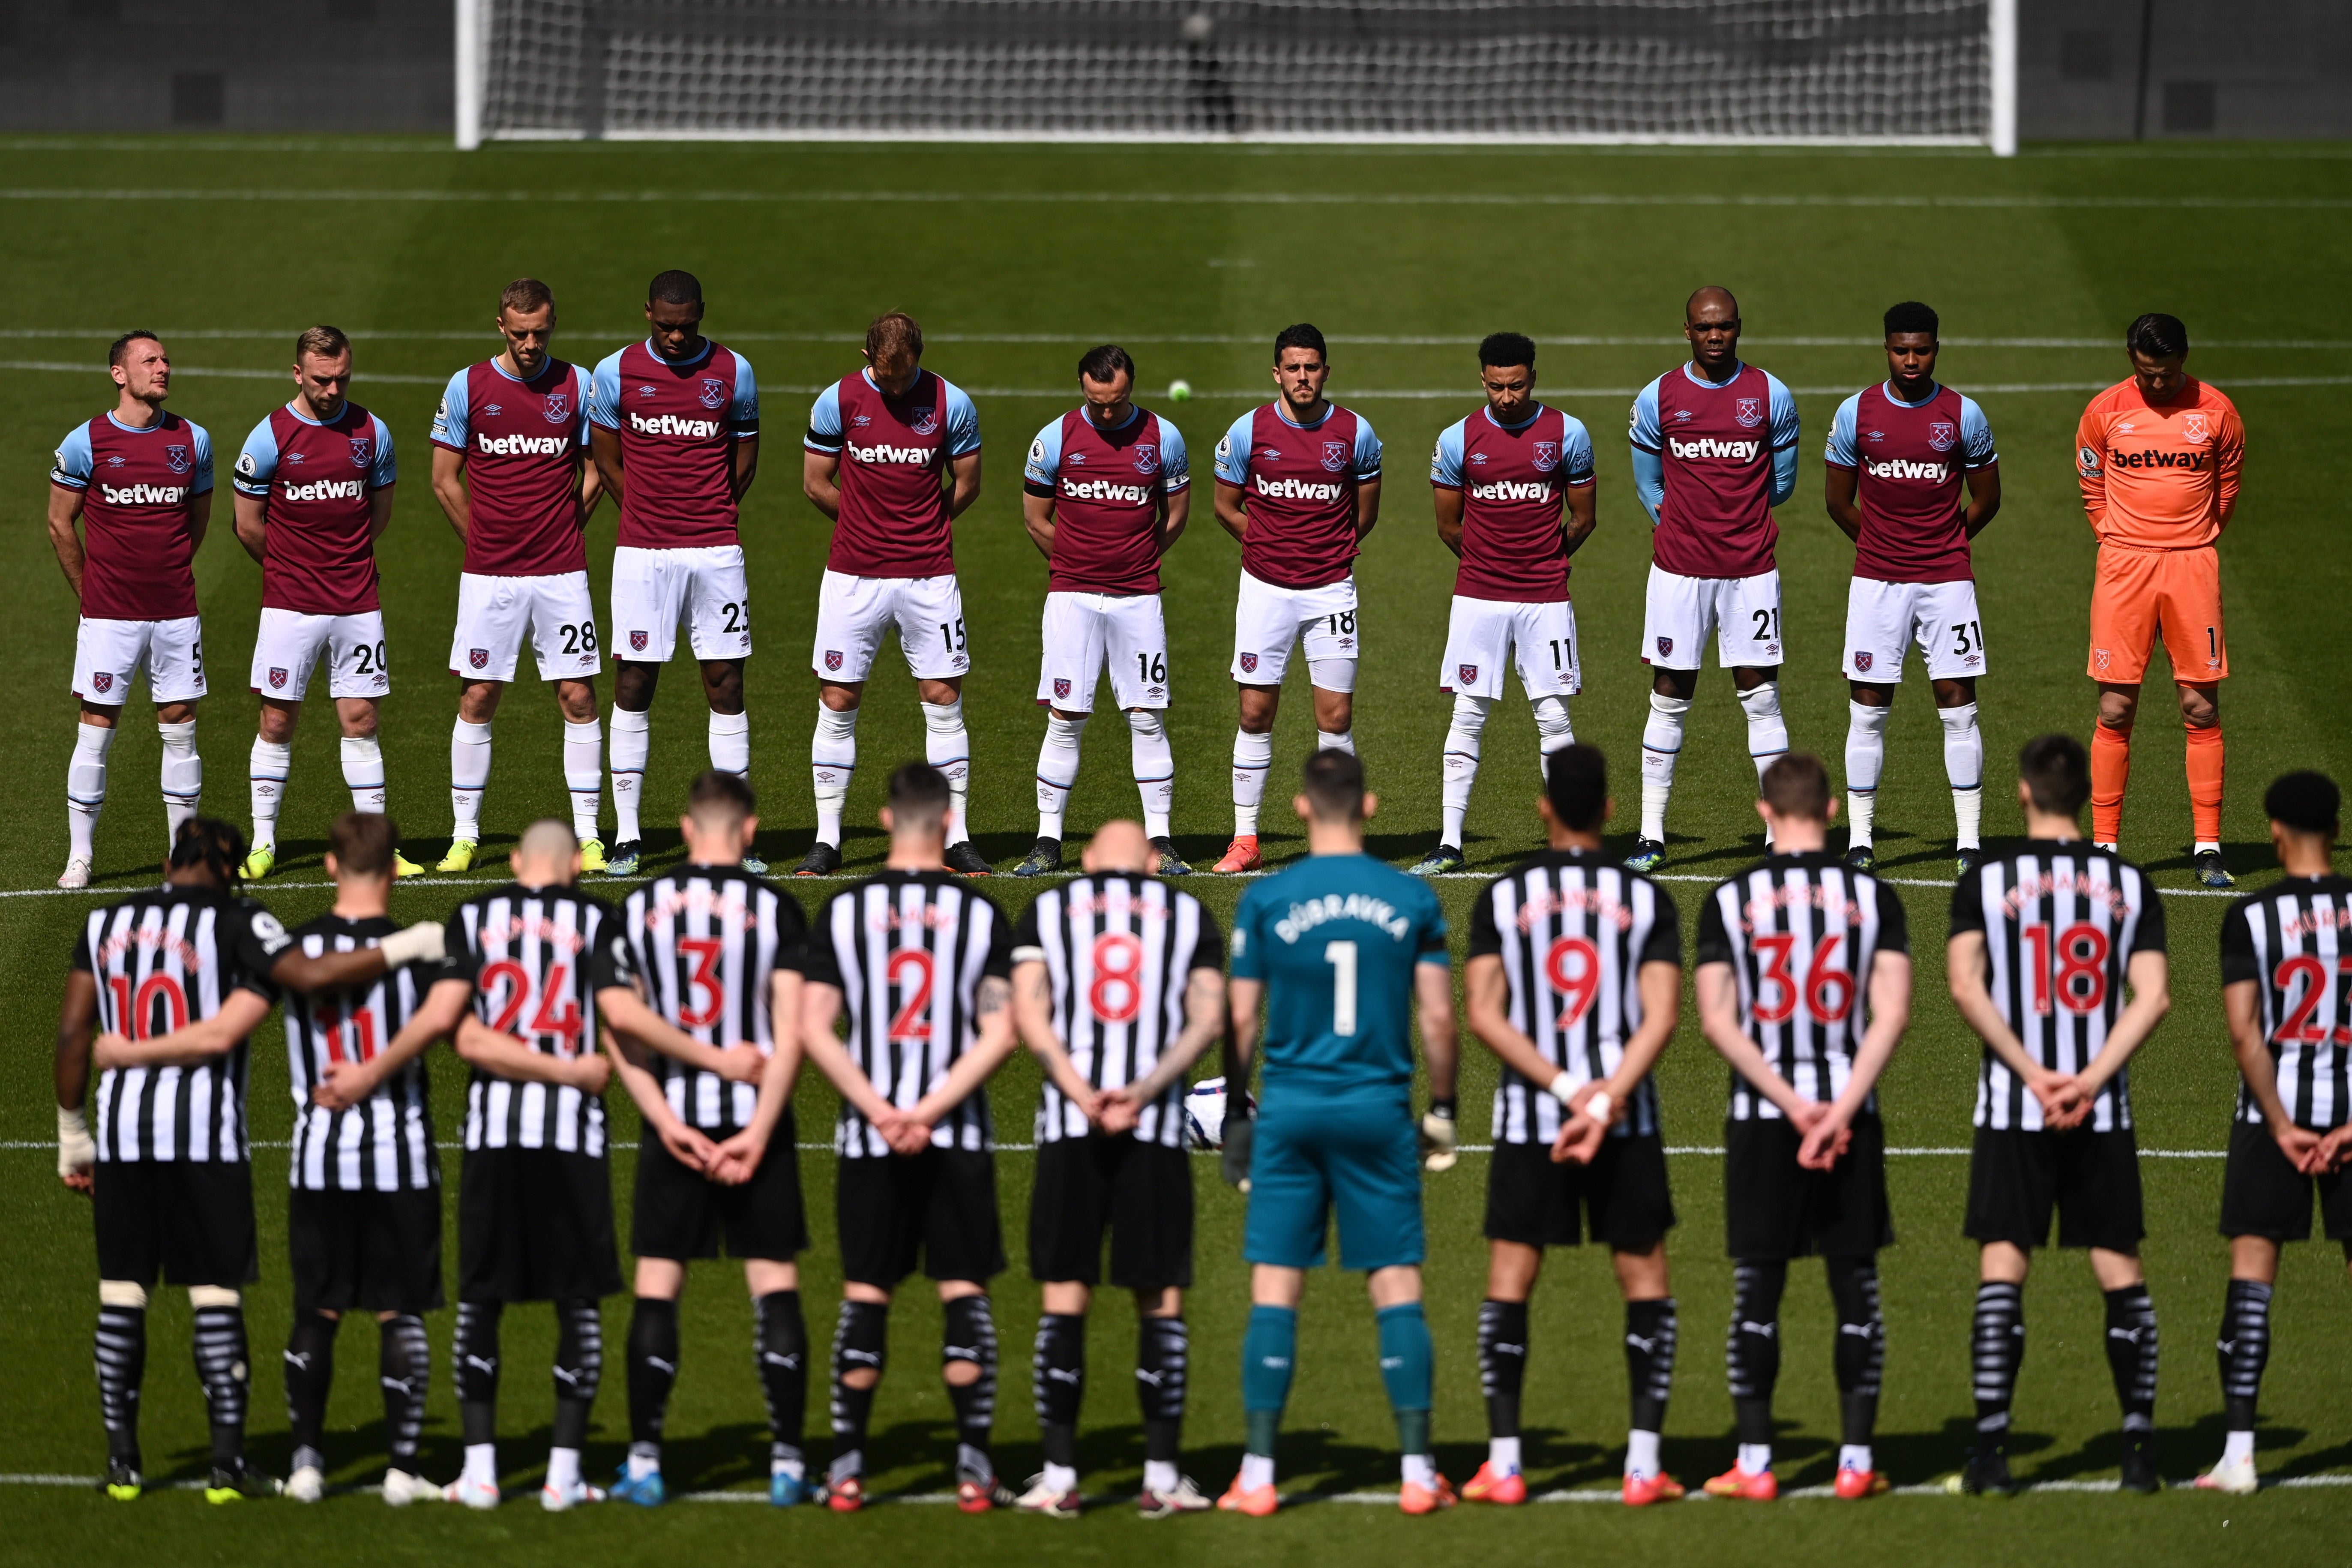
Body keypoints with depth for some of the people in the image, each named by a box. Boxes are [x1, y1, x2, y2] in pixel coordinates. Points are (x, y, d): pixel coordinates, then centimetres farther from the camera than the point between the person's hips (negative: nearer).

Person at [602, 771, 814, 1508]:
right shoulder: (774, 909, -3)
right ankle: (787, 1461, 1)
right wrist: (760, 1132, -9)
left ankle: (644, 1463, 5)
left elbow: (621, 1022, -5)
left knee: (657, 1289, 6)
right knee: (775, 1286, 4)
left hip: (673, 1123, 1)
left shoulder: (640, 908, 2)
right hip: (755, 1117, -1)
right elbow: (790, 1034, -9)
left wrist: (665, 1117, -7)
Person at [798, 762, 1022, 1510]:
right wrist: (929, 1111, -11)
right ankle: (974, 1469, -1)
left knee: (865, 1295, 6)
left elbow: (814, 1031, -5)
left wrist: (880, 1112, -8)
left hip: (868, 1137, 1)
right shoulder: (981, 915, -1)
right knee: (964, 1293, 3)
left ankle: (848, 1468, 6)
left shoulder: (843, 911, 0)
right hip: (960, 1137, -1)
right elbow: (1000, 1034, -8)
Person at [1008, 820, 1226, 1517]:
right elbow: (1207, 1021, -1)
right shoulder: (1190, 916, 12)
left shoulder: (1047, 911, 11)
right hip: (1158, 1126, 0)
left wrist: (1082, 1094, -11)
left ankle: (1059, 1476, 3)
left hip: (1068, 1123, 0)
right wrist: (1142, 1093, -9)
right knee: (1161, 1300, 6)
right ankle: (1162, 1475, 4)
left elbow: (1029, 1015, -2)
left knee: (1065, 1298, 4)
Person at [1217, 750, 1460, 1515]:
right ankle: (1418, 1471, 3)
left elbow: (1241, 1020, 1)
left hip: (1291, 1107, 0)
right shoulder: (1412, 899, 0)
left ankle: (1258, 1475, 2)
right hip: (1379, 1108, 1)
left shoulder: (1266, 899, -2)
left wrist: (1235, 1110, 12)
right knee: (1397, 1288, 5)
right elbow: (1438, 1017, 1)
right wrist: (1442, 1108, 13)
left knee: (1275, 1291, 3)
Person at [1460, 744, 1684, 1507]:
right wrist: (1603, 1102, -14)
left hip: (1528, 1117, 0)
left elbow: (1483, 1014, -7)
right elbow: (1661, 1018, -9)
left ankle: (1503, 1464, 4)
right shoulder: (1646, 899, 1)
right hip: (1628, 1119, 0)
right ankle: (1644, 1463, 2)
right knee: (1645, 1279, 9)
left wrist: (1564, 1086, -10)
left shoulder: (1502, 897, 1)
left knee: (1509, 1281, 8)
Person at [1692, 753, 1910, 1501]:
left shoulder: (1729, 900, 0)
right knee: (1856, 1285, 6)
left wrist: (1790, 1103, -9)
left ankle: (1754, 1463, 5)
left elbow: (1717, 1021, -6)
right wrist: (1841, 1110, -12)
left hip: (1760, 1119, 0)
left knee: (1757, 1290, 5)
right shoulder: (1874, 897, 1)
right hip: (1852, 1115, 1)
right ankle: (1857, 1459, 5)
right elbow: (1892, 1014, -8)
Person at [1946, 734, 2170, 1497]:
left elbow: (1965, 985, -12)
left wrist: (2033, 1074, -12)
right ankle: (2141, 1448, 6)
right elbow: (2151, 997, -5)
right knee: (2120, 1270, 8)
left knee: (2002, 1270, -1)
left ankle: (1991, 1450, -8)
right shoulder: (2129, 884, 4)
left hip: (2013, 1110, -2)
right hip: (2104, 1113, 2)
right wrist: (2090, 1081, -9)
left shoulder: (1985, 882, -1)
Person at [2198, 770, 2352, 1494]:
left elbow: (2244, 1032, -11)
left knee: (2252, 1268, 1)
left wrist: (2283, 1128, -8)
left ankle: (2239, 1450, -6)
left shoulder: (2251, 916, -6)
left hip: (2276, 1109, -2)